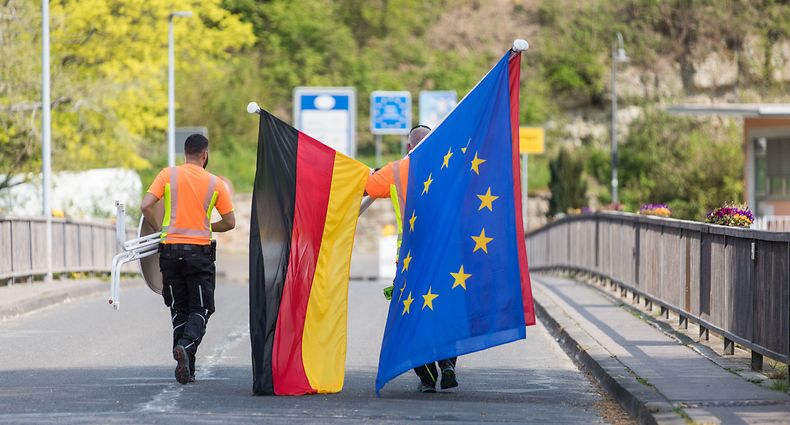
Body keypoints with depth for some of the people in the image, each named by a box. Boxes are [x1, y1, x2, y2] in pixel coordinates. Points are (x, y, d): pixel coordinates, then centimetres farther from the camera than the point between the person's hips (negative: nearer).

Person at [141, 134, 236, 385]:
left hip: (170, 250, 2)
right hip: (199, 251, -2)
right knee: (201, 309, 5)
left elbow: (146, 206, -7)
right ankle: (186, 345, -24)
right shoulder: (215, 183, 1)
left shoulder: (168, 175, 2)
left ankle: (186, 369, 8)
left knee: (178, 309, 12)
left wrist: (159, 229, 9)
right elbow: (230, 222, 4)